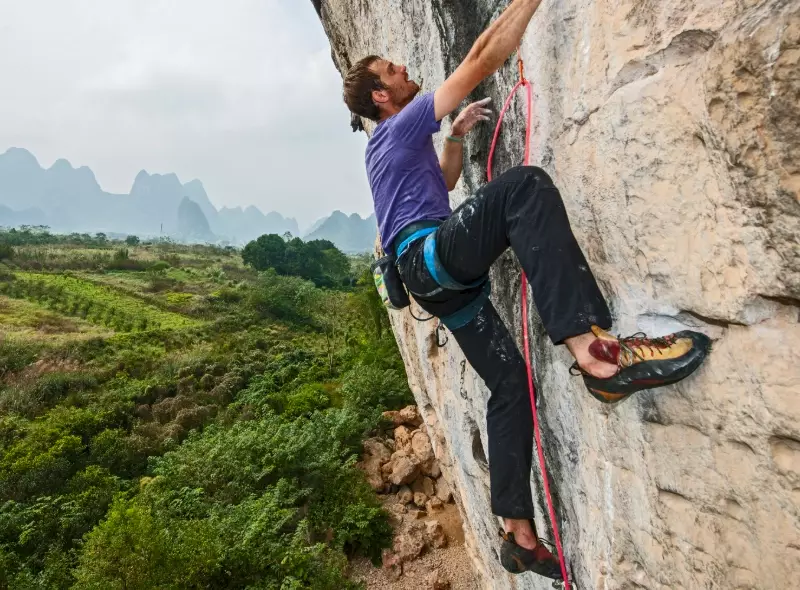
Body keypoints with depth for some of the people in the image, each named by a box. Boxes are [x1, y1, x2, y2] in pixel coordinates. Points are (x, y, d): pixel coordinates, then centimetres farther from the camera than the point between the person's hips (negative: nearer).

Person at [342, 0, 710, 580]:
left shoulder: (398, 141, 29)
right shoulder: (399, 125, 1)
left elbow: (444, 181, 44)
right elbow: (482, 60, -5)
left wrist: (456, 134, 31)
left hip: (440, 279, 10)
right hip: (432, 253, -10)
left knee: (511, 383, 4)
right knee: (525, 185, -32)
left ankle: (519, 533, 6)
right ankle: (590, 344, -50)